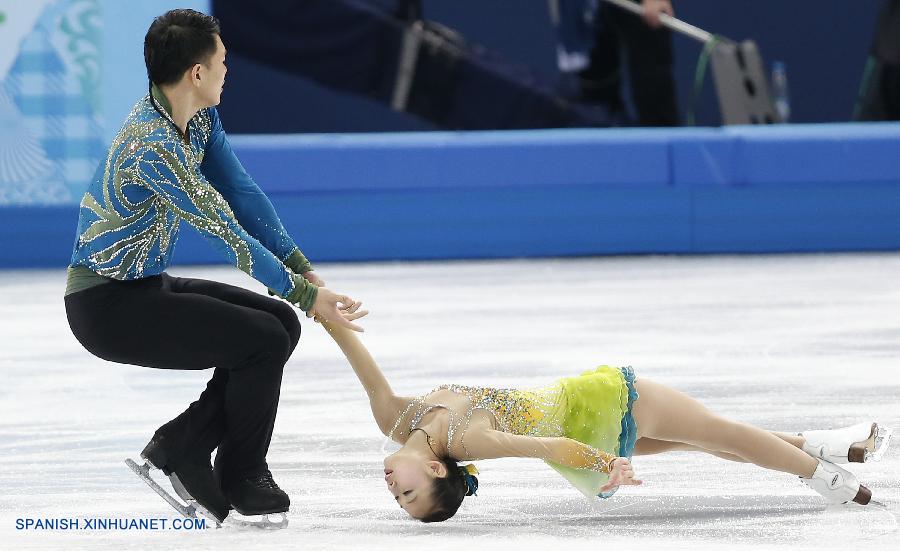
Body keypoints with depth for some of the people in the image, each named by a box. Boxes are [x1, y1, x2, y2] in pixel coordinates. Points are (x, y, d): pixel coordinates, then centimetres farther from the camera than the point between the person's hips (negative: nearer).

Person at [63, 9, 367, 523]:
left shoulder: (200, 118, 2)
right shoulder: (152, 146, -28)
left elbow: (243, 193, 5)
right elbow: (225, 232, -24)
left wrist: (304, 269, -3)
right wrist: (303, 293, -17)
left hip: (148, 286, 10)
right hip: (108, 306, -10)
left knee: (283, 323, 5)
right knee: (265, 339, -16)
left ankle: (179, 444, 6)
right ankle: (242, 480, 3)